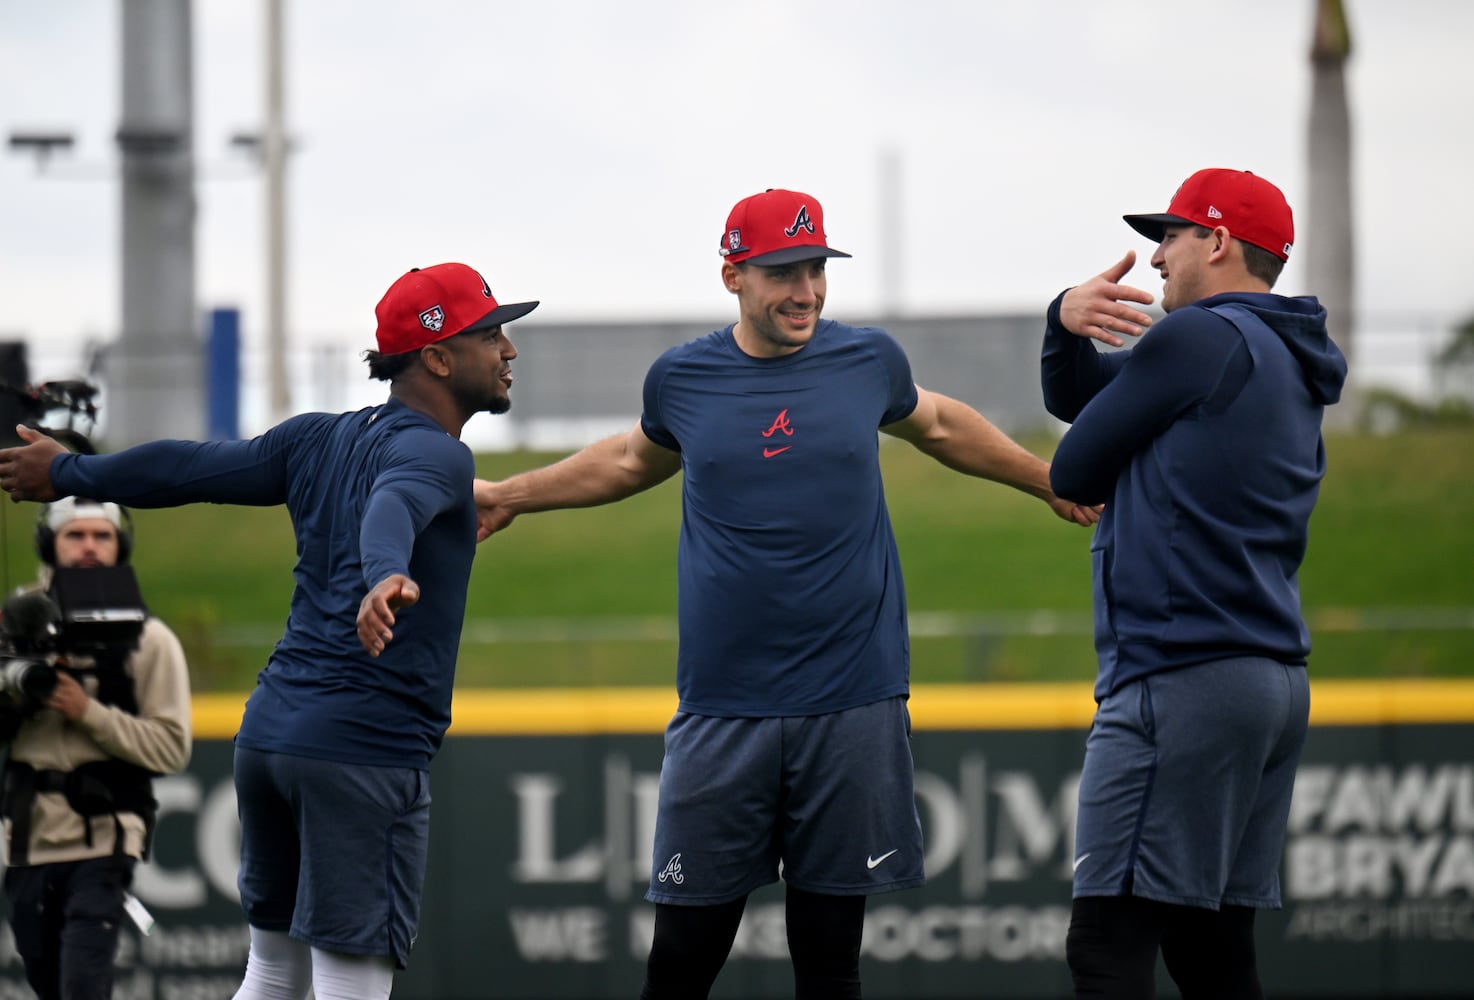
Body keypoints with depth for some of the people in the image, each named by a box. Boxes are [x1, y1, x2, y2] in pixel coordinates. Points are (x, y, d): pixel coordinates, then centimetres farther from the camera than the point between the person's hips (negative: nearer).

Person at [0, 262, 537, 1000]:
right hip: (367, 747, -8)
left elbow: (190, 468, 20)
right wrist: (387, 578, -54)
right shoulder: (434, 453, -10)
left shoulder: (320, 439, 14)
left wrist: (69, 473, 34)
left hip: (267, 732, 9)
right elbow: (393, 505, -32)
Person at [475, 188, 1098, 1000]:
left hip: (853, 709, 0)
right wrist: (508, 497, 33)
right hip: (722, 711, 0)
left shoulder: (867, 361, 5)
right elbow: (637, 459, 27)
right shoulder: (681, 379, 5)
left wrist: (1049, 482, 34)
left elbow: (934, 424, 26)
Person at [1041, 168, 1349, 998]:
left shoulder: (1200, 338, -8)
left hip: (1182, 679, -10)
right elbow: (1075, 399, 24)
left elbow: (1074, 472, -4)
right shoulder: (1291, 369, 22)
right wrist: (1068, 323, 3)